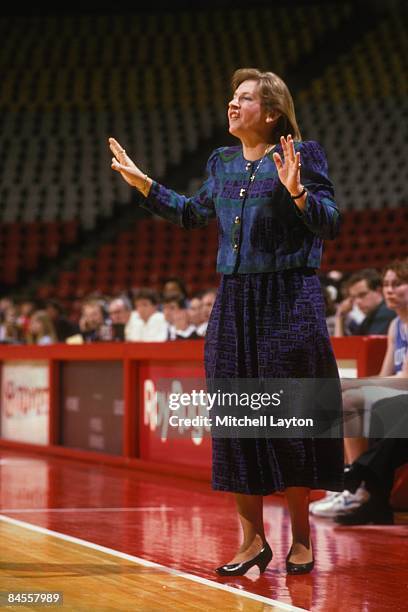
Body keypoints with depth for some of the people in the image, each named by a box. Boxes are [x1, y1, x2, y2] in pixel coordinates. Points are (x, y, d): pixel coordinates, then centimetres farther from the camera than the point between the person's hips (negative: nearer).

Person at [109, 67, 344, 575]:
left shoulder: (301, 154, -5)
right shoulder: (223, 162, 12)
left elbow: (329, 224, -10)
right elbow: (193, 214, 26)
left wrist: (297, 192, -27)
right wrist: (141, 182, 24)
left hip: (288, 302, -6)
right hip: (234, 303, 6)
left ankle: (301, 538, 11)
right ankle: (253, 538, 14)